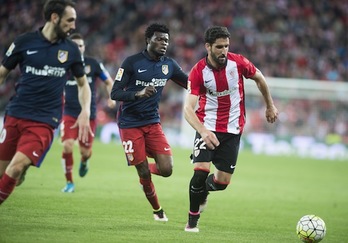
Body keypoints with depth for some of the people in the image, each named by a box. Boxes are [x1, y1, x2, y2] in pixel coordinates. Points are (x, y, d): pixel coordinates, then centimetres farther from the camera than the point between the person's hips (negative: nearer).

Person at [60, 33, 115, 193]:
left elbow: (109, 82, 8)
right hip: (69, 113, 0)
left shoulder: (93, 64, -2)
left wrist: (112, 97, -8)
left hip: (89, 114, 0)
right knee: (67, 146, -18)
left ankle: (84, 162, 44)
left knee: (85, 151, 3)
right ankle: (69, 182, -1)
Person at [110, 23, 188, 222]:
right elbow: (115, 93, -14)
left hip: (153, 123, 4)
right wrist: (138, 93, -30)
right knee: (144, 173, -4)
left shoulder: (169, 65, 3)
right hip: (130, 124, -4)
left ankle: (147, 168, 24)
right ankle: (157, 209, 21)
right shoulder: (132, 62, -11)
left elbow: (192, 85, 15)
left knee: (166, 170, -12)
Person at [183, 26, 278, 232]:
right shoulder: (198, 72, -16)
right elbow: (188, 109, -22)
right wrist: (203, 131, -38)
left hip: (232, 129, 2)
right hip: (208, 127, -2)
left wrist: (270, 106, 18)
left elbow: (259, 78, 11)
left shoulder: (238, 62, -10)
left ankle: (203, 190, 36)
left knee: (223, 181, -1)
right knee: (200, 171, -19)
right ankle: (192, 220, 0)